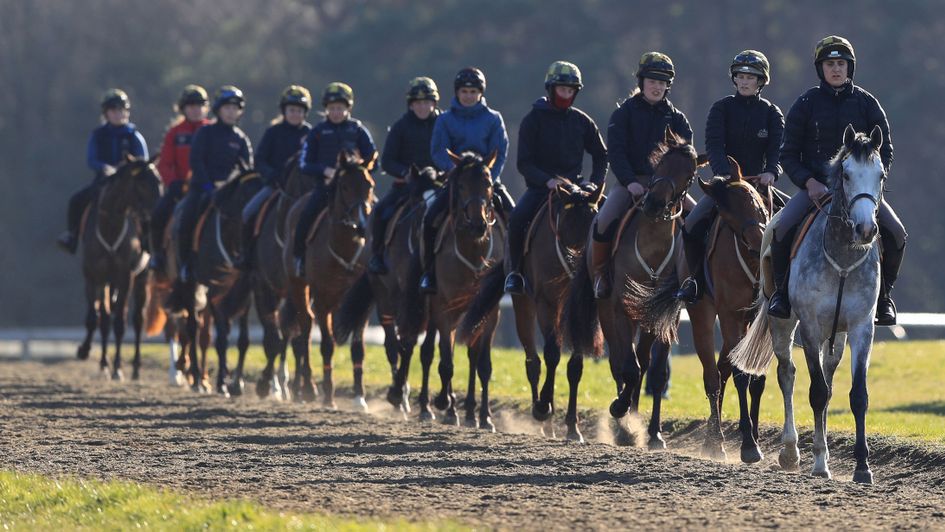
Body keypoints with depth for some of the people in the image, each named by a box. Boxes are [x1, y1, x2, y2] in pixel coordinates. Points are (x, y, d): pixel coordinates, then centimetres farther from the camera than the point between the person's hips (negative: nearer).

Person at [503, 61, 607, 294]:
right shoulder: (533, 120, -1)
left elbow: (601, 155, 17)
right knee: (517, 219, -30)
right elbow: (524, 163, -5)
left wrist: (595, 182, -1)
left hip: (574, 185, 3)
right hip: (540, 186, -3)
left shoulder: (581, 121, 9)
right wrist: (547, 180, -20)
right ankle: (515, 272, -13)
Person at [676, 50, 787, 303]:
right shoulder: (722, 108, 2)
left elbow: (777, 147, -6)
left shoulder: (771, 113, 6)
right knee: (693, 225, -23)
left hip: (759, 183, 2)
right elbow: (714, 145, -11)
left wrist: (771, 171, -28)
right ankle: (696, 279, -4)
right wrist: (726, 175, -29)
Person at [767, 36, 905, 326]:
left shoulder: (866, 103, 6)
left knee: (896, 234, -21)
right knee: (782, 229, -27)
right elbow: (788, 155, 4)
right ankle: (782, 291, -4)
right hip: (815, 185, -1)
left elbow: (885, 151, 8)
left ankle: (883, 294, 2)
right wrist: (809, 182, -13)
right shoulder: (807, 104, 4)